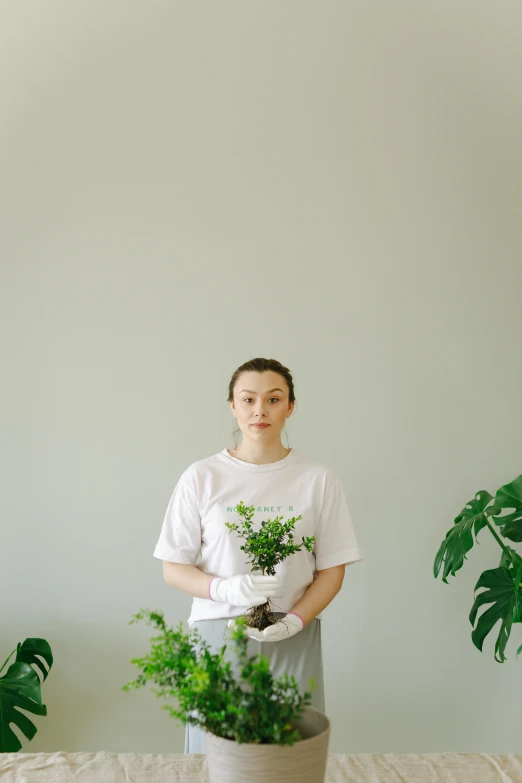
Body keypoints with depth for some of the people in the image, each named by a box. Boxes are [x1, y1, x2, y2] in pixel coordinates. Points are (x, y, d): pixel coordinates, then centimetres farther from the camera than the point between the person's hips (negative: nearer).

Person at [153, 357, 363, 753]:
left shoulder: (318, 479, 1)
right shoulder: (201, 477, 0)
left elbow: (331, 570, 3)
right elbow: (173, 569, 1)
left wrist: (294, 620, -13)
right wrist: (226, 589, -17)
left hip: (293, 641, 0)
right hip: (217, 635, 0)